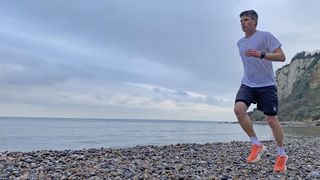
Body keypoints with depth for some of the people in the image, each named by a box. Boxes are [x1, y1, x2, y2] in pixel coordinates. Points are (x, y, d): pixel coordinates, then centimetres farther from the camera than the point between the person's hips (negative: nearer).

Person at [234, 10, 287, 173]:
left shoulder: (265, 36, -4)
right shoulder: (240, 42, 14)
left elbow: (281, 56, -11)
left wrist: (261, 54, -25)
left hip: (266, 85, -4)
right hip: (247, 84, 5)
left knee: (271, 120, -1)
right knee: (238, 109, -22)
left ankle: (282, 155, 21)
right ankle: (256, 145, -5)